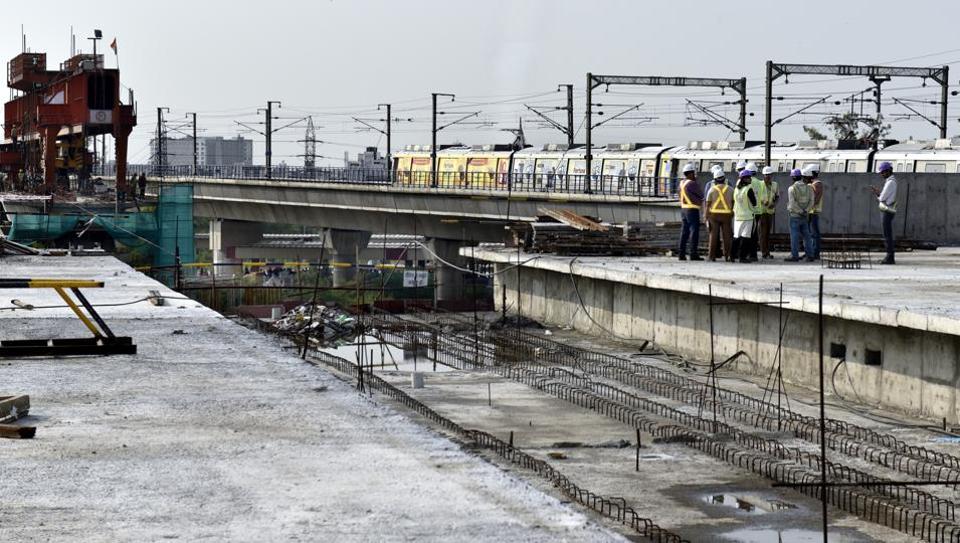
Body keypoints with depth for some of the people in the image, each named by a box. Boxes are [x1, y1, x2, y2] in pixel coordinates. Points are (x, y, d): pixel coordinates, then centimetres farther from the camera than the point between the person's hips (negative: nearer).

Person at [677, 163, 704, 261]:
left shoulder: (682, 183, 10)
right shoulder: (692, 183, -15)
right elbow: (701, 194, -4)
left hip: (683, 208, 8)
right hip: (692, 209, -8)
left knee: (685, 231, 10)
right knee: (694, 231, -5)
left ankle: (682, 253, 10)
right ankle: (694, 253, -8)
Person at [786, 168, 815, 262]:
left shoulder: (792, 188, -10)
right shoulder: (808, 188, 6)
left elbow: (792, 203, -18)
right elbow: (811, 201, -2)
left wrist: (800, 211, -12)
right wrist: (805, 211, -9)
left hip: (795, 216, -5)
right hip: (805, 216, 5)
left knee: (794, 236, -2)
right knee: (806, 236, 9)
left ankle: (794, 255, -2)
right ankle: (809, 255, 9)